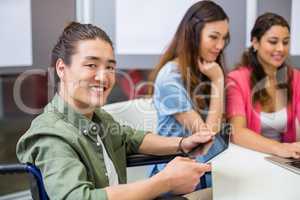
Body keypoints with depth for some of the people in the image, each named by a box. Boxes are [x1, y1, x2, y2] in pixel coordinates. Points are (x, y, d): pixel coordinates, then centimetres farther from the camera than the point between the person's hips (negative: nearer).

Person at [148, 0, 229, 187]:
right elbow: (207, 133, -16)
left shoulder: (206, 71, 6)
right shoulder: (171, 76, -19)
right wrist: (217, 81, -15)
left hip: (206, 165, 7)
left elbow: (216, 126, 4)